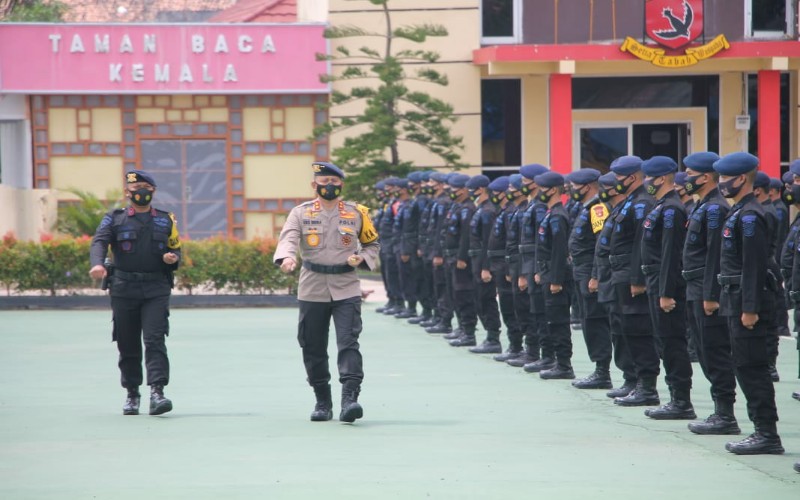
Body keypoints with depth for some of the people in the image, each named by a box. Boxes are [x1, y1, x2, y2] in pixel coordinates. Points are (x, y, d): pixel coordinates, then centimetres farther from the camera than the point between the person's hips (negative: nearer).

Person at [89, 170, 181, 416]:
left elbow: (176, 248, 18)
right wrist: (98, 264, -30)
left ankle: (157, 393, -20)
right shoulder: (115, 219, 6)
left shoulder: (166, 220, 13)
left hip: (156, 289, 0)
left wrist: (173, 258, -7)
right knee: (127, 345, 5)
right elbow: (99, 241, -9)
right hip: (124, 289, 0)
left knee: (155, 340, -13)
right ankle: (132, 394, 20)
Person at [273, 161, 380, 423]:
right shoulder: (301, 213, 4)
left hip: (346, 288, -1)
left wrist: (362, 258, -5)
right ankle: (322, 402, 20)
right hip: (312, 289, 1)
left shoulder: (356, 213, 7)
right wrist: (287, 257, -35)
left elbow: (372, 243, 18)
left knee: (349, 342, -15)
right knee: (313, 348, 6)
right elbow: (288, 237, -12)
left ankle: (350, 399, -22)